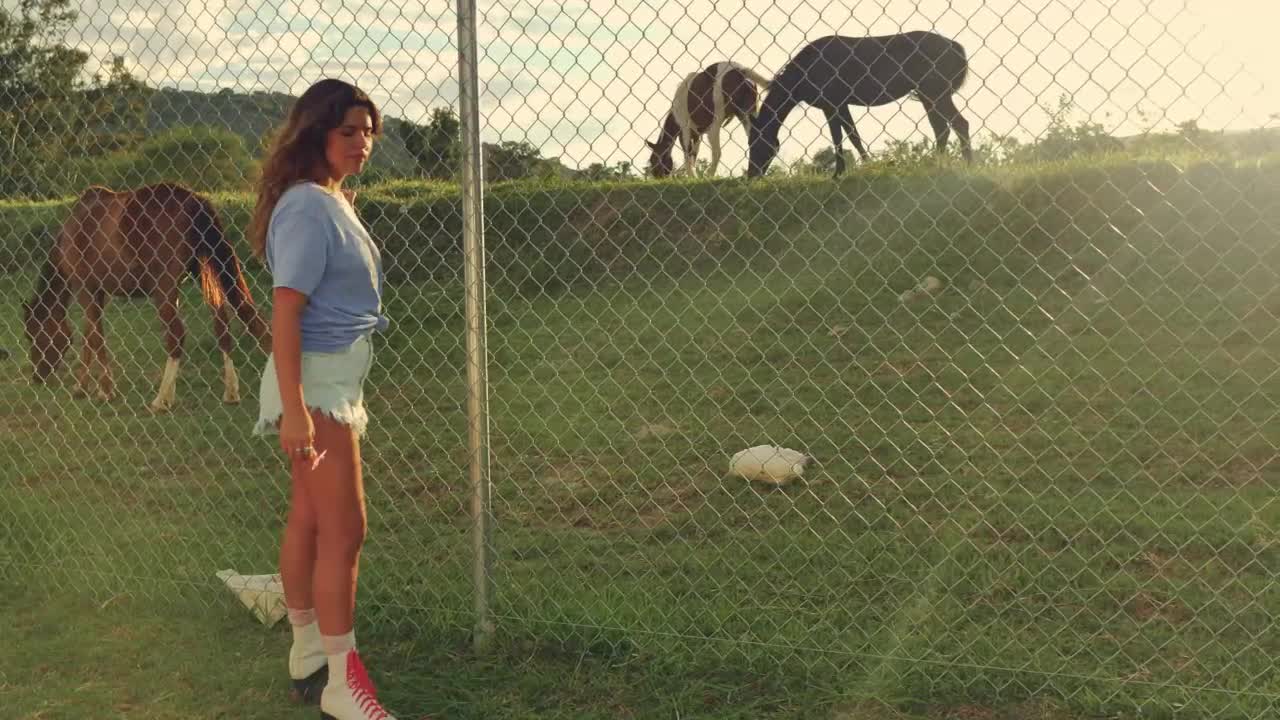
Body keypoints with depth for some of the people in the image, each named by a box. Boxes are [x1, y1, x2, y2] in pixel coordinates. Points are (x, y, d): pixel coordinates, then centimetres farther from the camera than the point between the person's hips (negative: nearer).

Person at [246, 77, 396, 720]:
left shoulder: (334, 201, 13)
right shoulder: (308, 208, -17)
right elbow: (285, 311, -22)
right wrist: (294, 409, -28)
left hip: (337, 379, 9)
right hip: (316, 380, -9)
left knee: (308, 520, 15)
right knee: (344, 529, -6)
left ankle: (307, 654, 27)